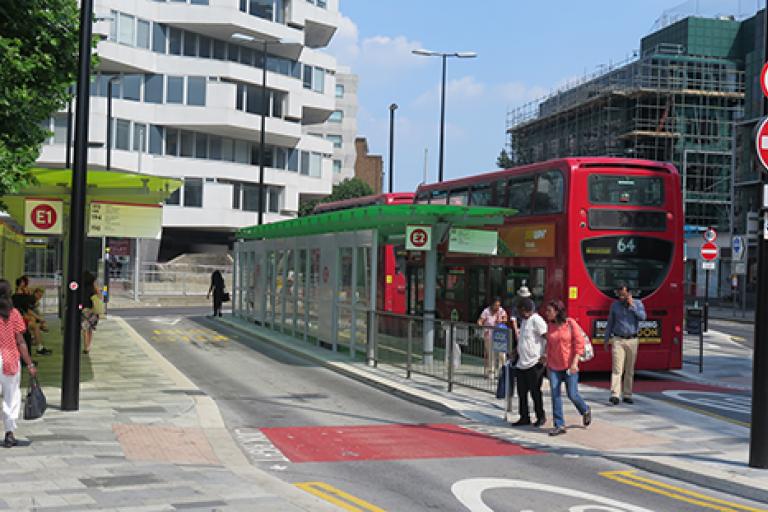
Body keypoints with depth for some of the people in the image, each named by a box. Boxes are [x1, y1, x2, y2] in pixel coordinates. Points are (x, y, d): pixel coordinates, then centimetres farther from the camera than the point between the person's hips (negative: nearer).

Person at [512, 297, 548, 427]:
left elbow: (548, 337, -19)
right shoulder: (524, 321, 16)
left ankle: (541, 416, 15)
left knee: (535, 392, 0)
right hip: (521, 363, 9)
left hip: (534, 363, -9)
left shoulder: (536, 320, -13)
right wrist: (516, 351, 22)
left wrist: (545, 354, -22)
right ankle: (524, 417, 18)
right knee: (521, 392, 10)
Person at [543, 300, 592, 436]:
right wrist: (547, 363, 12)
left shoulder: (570, 323, -8)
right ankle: (559, 425, 4)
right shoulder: (550, 326, 6)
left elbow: (579, 343, -9)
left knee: (572, 394, -1)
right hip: (554, 367, 4)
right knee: (555, 395, -2)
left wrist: (574, 363, -16)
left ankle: (585, 411, 30)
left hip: (569, 367, -4)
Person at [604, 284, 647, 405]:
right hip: (618, 340, -1)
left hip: (632, 340, 1)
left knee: (630, 370, 7)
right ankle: (615, 395, -19)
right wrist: (607, 339, 9)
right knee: (617, 368, -11)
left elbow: (642, 317, -13)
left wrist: (632, 305, -16)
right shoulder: (615, 305, 6)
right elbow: (610, 323, 11)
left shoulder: (637, 303, 3)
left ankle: (627, 395, 15)